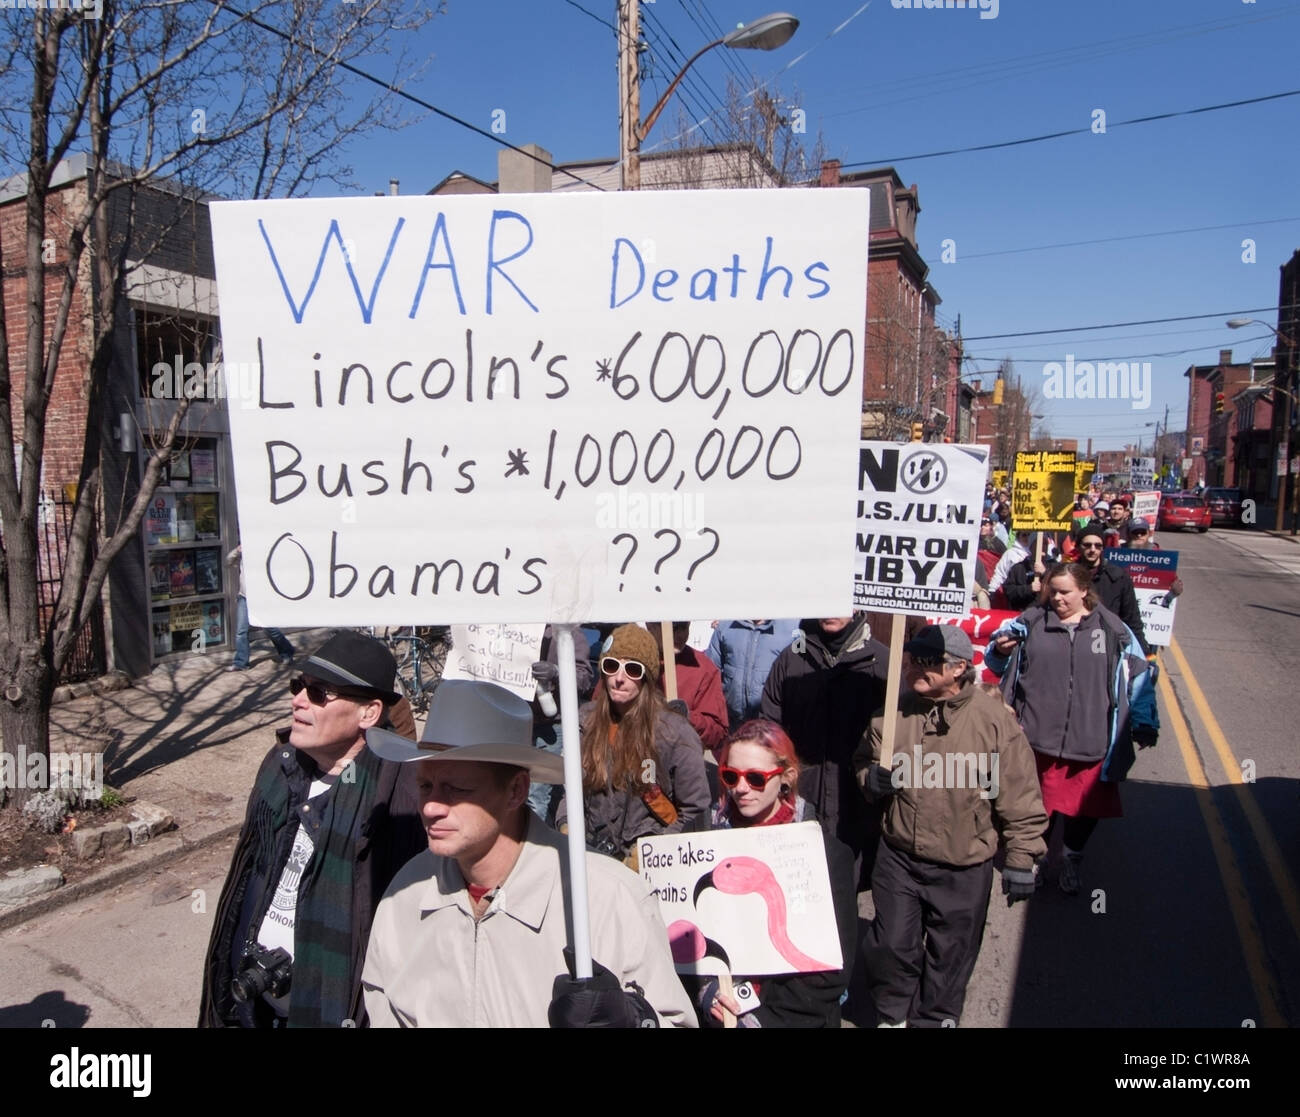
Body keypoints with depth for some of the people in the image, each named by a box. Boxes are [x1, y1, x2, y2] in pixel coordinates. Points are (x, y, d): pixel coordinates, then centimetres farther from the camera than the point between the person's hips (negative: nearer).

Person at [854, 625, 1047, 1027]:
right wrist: (871, 778, -12)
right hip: (898, 858, 3)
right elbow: (864, 760, 10)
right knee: (891, 945, 14)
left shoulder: (994, 719, -15)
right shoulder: (894, 711, -5)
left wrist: (1021, 860, -8)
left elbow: (1020, 799, -10)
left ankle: (934, 1019, 41)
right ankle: (892, 1015, 40)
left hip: (963, 870, -2)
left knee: (949, 957, 16)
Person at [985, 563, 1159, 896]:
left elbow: (1138, 676, 7)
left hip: (1092, 741, 0)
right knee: (1039, 804, 10)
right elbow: (998, 662, 12)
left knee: (1087, 806, 12)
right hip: (1038, 737, 0)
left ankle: (1072, 862, 37)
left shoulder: (1113, 629, 2)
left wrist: (1145, 723, 5)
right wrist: (1000, 650, -11)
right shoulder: (1031, 622, 3)